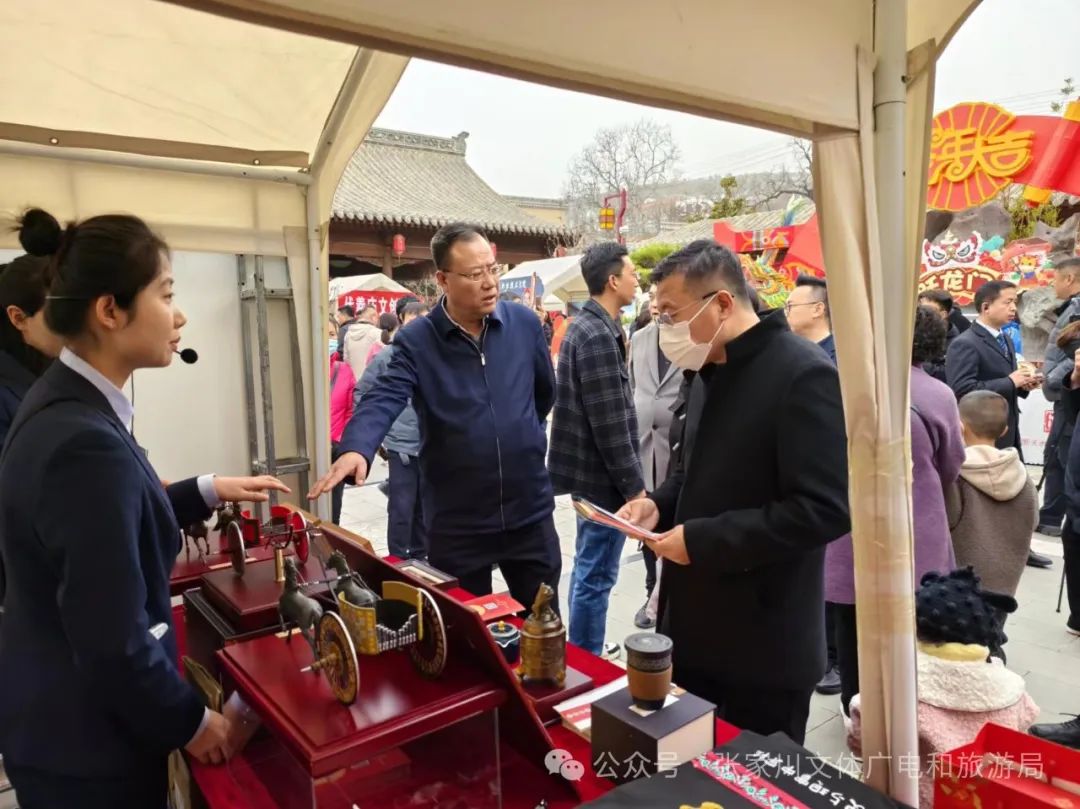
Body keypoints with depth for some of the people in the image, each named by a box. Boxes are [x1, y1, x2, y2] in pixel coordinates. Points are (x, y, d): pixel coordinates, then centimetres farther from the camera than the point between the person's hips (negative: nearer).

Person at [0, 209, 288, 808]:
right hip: (85, 743, -8)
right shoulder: (86, 441, -32)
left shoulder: (62, 401, -1)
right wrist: (192, 722, -14)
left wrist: (209, 492, 8)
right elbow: (114, 644, -28)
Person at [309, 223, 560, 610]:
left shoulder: (525, 324, -1)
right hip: (456, 526, -2)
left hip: (530, 514, 2)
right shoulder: (415, 342, -9)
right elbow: (382, 400, -23)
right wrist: (356, 449, -42)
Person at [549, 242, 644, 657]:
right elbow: (610, 423, -23)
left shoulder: (584, 326, 11)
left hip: (589, 469, 11)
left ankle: (584, 650, 35)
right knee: (596, 574, 1)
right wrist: (633, 485, -17)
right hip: (602, 474, -11)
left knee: (588, 567, 21)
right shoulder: (598, 336, -21)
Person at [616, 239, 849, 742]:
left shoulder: (803, 375, -19)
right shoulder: (711, 372, 8)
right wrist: (660, 505, 0)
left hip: (763, 647, -8)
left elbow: (823, 508, -25)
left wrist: (702, 540, -23)